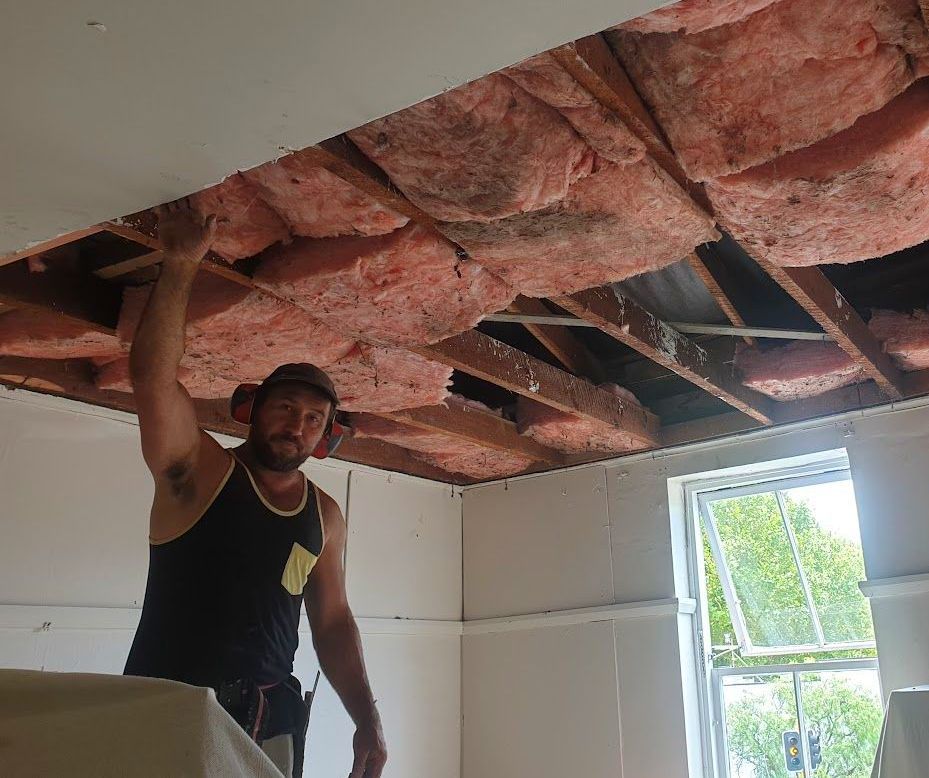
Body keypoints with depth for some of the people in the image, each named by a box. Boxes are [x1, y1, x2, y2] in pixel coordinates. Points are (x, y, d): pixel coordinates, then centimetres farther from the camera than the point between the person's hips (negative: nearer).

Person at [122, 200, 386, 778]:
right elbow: (153, 376, -20)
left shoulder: (325, 516, 7)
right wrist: (182, 263, -25)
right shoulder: (200, 472, -5)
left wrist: (367, 720, 6)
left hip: (270, 723, 4)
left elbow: (333, 622, 13)